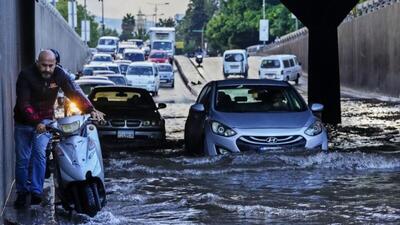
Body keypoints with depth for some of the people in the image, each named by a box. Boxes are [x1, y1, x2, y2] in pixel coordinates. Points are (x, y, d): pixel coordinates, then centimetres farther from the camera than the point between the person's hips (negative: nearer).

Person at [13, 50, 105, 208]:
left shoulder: (59, 75, -9)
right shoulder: (26, 76, -19)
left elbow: (75, 93, -12)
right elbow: (23, 103, -25)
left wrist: (91, 110, -26)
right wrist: (36, 122, -38)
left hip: (44, 120, 1)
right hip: (24, 122, -1)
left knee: (39, 152, -19)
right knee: (22, 159, 3)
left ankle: (36, 192, -18)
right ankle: (22, 193, 20)